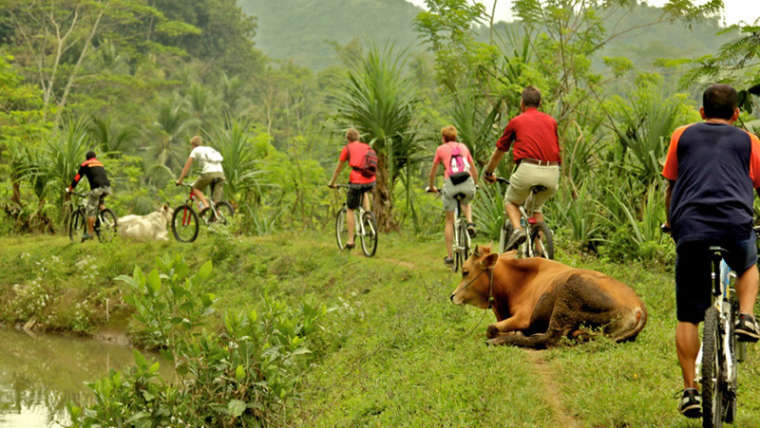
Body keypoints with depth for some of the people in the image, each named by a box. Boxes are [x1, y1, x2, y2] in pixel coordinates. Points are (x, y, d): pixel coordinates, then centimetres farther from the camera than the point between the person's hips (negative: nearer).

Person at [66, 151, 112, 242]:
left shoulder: (85, 164, 15)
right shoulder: (100, 164, 31)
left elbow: (77, 177, 12)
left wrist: (70, 188, 24)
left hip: (97, 188, -5)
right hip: (107, 187, 5)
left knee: (90, 210, 2)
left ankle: (89, 232, 1)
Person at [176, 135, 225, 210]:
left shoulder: (196, 150, 17)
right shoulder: (211, 149, 33)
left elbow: (187, 166, 17)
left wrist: (180, 180, 24)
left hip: (209, 173, -5)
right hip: (220, 174, 5)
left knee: (196, 188, 16)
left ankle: (205, 204, -6)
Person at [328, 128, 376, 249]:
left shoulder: (347, 148, 6)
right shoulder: (367, 147, 18)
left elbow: (338, 168, 12)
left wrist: (332, 182, 27)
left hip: (357, 181, -4)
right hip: (371, 181, 4)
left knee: (350, 210, 11)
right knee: (364, 192, 40)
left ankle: (350, 241, 9)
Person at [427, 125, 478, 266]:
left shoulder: (441, 149, 15)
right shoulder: (463, 147, 22)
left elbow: (433, 171, 23)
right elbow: (474, 169, 28)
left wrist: (432, 187, 39)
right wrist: (475, 184, 44)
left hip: (451, 184, -2)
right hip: (468, 183, 2)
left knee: (449, 221, 11)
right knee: (466, 204, 37)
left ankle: (450, 256, 11)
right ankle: (470, 223, 6)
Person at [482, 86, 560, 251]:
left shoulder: (516, 121, 13)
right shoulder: (551, 121, 21)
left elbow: (499, 151, 24)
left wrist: (488, 172, 39)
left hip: (528, 169, -3)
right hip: (552, 173, 3)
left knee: (511, 202, 22)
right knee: (536, 207, 27)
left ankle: (517, 229, -7)